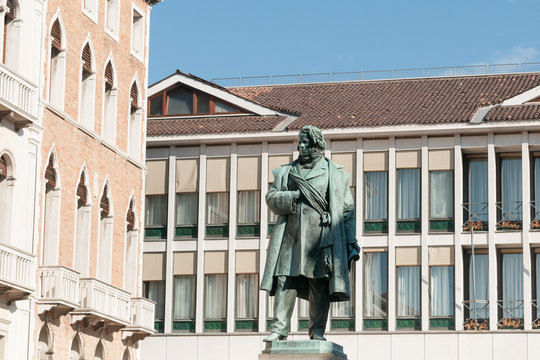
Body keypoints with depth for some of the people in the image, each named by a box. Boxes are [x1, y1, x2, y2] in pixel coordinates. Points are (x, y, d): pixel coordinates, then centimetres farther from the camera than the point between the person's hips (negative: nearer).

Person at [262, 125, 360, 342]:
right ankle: (279, 329, -7)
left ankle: (318, 331, 4)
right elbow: (271, 198, 10)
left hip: (322, 240, -1)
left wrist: (352, 242, 3)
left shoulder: (336, 175, 11)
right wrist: (293, 197, -9)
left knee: (320, 287, -3)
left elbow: (348, 210, 9)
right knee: (285, 283, -7)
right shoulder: (286, 172, 18)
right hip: (291, 239, 2)